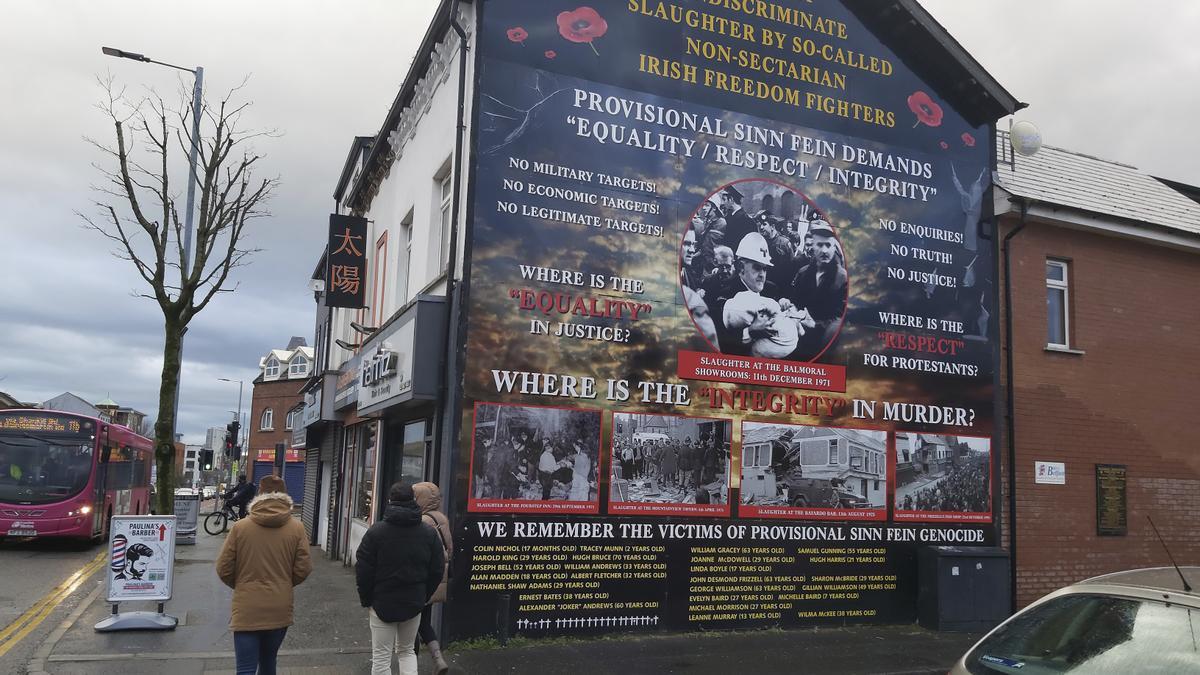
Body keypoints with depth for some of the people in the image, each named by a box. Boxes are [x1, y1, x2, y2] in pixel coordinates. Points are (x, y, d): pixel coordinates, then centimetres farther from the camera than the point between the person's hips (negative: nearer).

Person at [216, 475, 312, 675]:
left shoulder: (240, 527, -7)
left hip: (246, 611, -2)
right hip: (280, 610, 2)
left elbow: (223, 569, -3)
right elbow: (303, 569, -5)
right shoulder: (296, 528, -6)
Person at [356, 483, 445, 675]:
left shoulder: (376, 531, -10)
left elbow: (363, 570, -9)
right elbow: (437, 570, 3)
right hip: (414, 604, 3)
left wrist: (366, 599, 4)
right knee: (407, 650, 19)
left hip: (383, 603, -3)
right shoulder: (429, 533, 0)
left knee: (381, 657, 6)